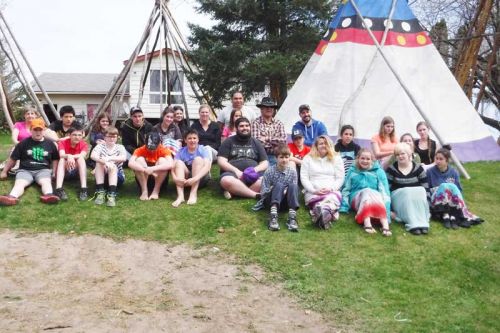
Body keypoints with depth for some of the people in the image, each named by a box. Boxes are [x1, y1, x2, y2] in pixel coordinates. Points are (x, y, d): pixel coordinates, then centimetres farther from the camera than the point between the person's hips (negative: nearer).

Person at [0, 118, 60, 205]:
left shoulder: (50, 144, 13)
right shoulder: (23, 143, 10)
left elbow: (55, 159, 19)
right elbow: (12, 159, 16)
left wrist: (54, 173, 5)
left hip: (43, 170, 0)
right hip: (25, 170, 0)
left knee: (46, 182, -35)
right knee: (19, 183, -33)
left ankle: (48, 195, -66)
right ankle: (12, 197, -63)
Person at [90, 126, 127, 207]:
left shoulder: (120, 147, -2)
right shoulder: (100, 146, -3)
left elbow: (124, 158, -25)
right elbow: (93, 156, -25)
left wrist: (109, 158, -36)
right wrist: (105, 162, -42)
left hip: (117, 176, -1)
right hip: (102, 176, 1)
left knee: (112, 166, -30)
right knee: (99, 163, -26)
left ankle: (112, 194, -40)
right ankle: (100, 192, -28)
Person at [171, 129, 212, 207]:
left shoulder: (203, 150, -9)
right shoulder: (181, 152, -1)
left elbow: (207, 166, -26)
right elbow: (173, 167, -14)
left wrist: (195, 179, -41)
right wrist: (175, 178, -37)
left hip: (200, 178, -2)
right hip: (185, 179, 2)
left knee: (198, 159, -25)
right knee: (179, 163, -22)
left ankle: (193, 194, -36)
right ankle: (180, 196, -40)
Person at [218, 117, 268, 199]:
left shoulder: (256, 143, 20)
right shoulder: (229, 142, 14)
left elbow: (265, 163, 13)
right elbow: (221, 161, 2)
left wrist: (255, 170, -8)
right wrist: (236, 171, -13)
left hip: (253, 175, 2)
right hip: (233, 173, -2)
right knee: (226, 180, -38)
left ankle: (236, 192, -30)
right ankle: (257, 195, -34)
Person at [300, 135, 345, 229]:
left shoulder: (336, 158, 16)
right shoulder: (308, 158, 14)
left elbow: (340, 178, 8)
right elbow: (304, 178, 5)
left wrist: (330, 188, -10)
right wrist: (314, 190, -10)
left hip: (332, 191, 0)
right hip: (313, 192, 0)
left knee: (331, 199, -39)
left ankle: (320, 213, -68)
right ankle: (328, 213, -67)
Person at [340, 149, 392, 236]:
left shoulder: (378, 171, 13)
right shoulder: (352, 171, 17)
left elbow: (384, 190, 2)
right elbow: (346, 189, 14)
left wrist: (386, 209, -13)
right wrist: (344, 207, 0)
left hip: (375, 198, 0)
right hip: (357, 198, 0)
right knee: (367, 191, -33)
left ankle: (385, 225, -56)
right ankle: (367, 224, -57)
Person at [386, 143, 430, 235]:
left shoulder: (418, 168, 2)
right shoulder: (391, 169, -2)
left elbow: (425, 187, 3)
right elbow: (387, 188, -3)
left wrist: (425, 200, -10)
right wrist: (389, 203, -14)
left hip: (417, 196, 2)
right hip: (398, 197, -2)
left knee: (421, 192, -29)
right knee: (407, 193, -32)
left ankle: (423, 222, -37)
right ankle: (413, 224, -44)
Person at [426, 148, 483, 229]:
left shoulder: (453, 172, 8)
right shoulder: (430, 172, 3)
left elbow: (459, 190, 9)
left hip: (453, 202, 2)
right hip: (436, 203, -2)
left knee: (453, 188, -29)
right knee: (444, 186, -29)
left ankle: (453, 217, -44)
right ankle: (445, 216, -40)